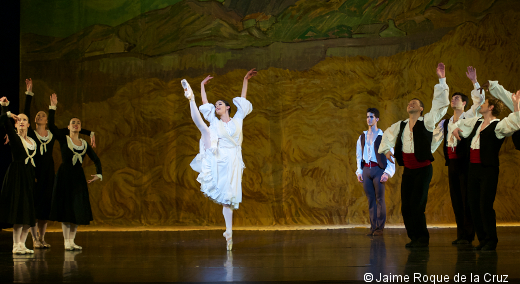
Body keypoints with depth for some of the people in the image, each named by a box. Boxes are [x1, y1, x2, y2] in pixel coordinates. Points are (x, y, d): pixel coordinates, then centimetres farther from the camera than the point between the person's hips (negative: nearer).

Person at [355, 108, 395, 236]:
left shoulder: (383, 136, -2)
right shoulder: (362, 137, 13)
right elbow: (359, 155, 18)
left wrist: (388, 172, -12)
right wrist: (359, 171, 9)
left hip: (378, 170, -4)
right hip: (366, 170, 4)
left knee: (380, 199, -1)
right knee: (370, 199, 5)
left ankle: (380, 228, 3)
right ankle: (373, 227, 9)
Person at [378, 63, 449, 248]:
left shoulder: (427, 122, -2)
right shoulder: (401, 125, 12)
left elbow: (440, 104, -10)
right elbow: (387, 135, 28)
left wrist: (442, 80, -15)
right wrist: (386, 149, 13)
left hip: (423, 169, -6)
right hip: (408, 170, 6)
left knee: (417, 205, -12)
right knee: (406, 207, 3)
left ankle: (422, 238, -1)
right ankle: (414, 238, 12)